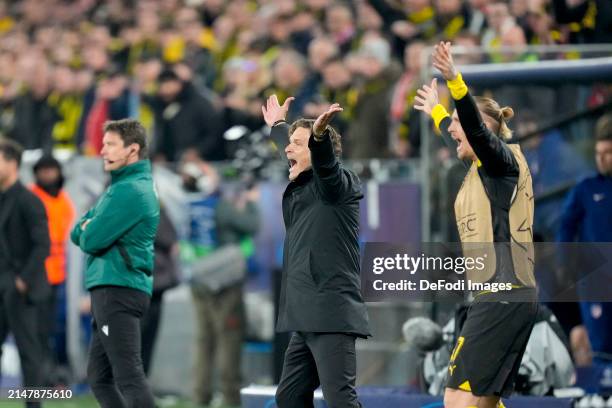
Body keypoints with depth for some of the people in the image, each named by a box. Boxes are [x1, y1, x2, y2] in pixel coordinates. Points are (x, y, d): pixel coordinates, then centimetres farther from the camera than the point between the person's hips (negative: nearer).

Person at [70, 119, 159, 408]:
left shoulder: (130, 191, -13)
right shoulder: (123, 186, 19)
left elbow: (90, 241, -18)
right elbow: (78, 234, 19)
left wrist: (87, 232, 5)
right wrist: (88, 228, -3)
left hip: (118, 289, -10)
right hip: (110, 289, 10)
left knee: (129, 377, -15)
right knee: (99, 377, 13)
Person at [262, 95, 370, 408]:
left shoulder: (340, 184, -5)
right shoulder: (300, 188, 19)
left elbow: (325, 166, -28)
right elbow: (296, 159, 40)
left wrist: (318, 134, -48)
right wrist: (277, 125, 58)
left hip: (332, 315, -9)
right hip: (307, 319, 9)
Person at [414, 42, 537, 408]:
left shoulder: (504, 159, -6)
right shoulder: (481, 168, 19)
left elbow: (477, 130, -27)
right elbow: (459, 138, 41)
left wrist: (454, 80, -39)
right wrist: (436, 111, 58)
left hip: (504, 297, -10)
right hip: (499, 298, 10)